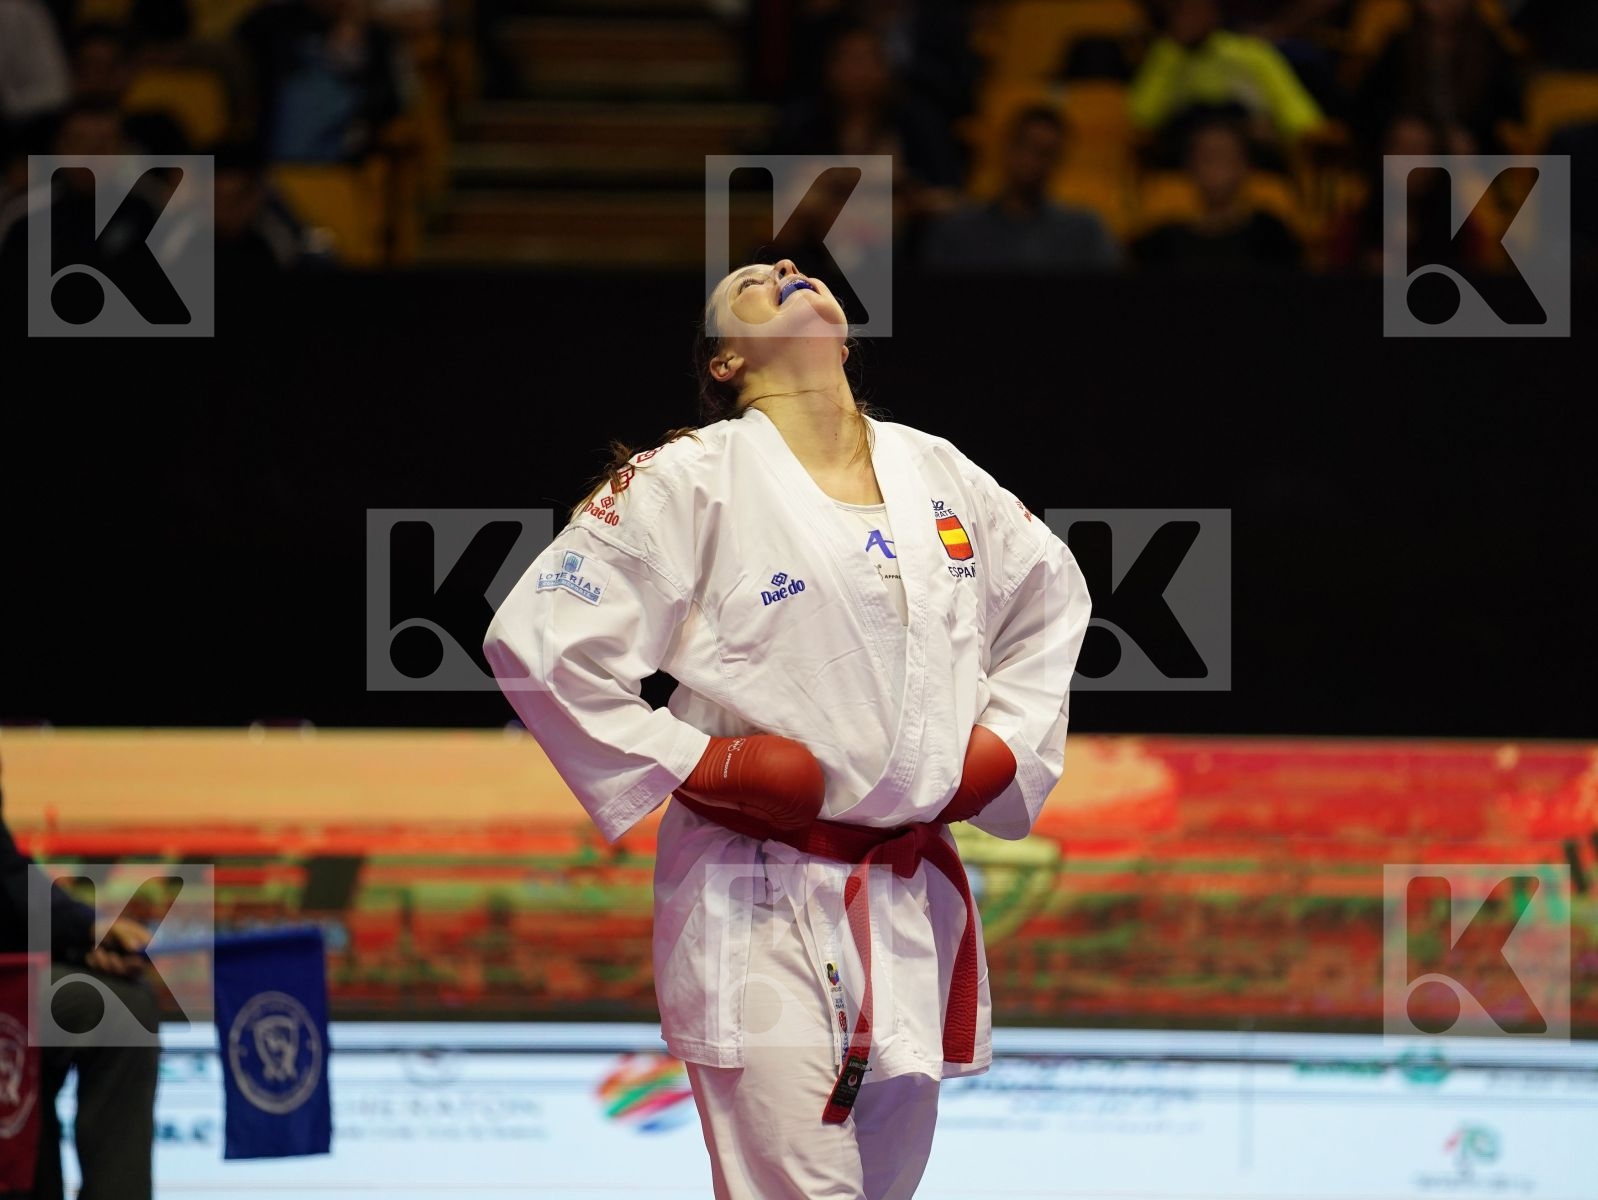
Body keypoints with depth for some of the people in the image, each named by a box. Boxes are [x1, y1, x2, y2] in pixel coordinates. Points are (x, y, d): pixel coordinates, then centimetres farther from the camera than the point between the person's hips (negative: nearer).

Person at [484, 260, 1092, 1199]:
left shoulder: (938, 475, 11)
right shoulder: (692, 482, -6)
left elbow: (1050, 593, 28)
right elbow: (536, 639, -9)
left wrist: (1006, 740, 13)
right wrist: (690, 763, -11)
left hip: (915, 901, 6)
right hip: (759, 906, -6)